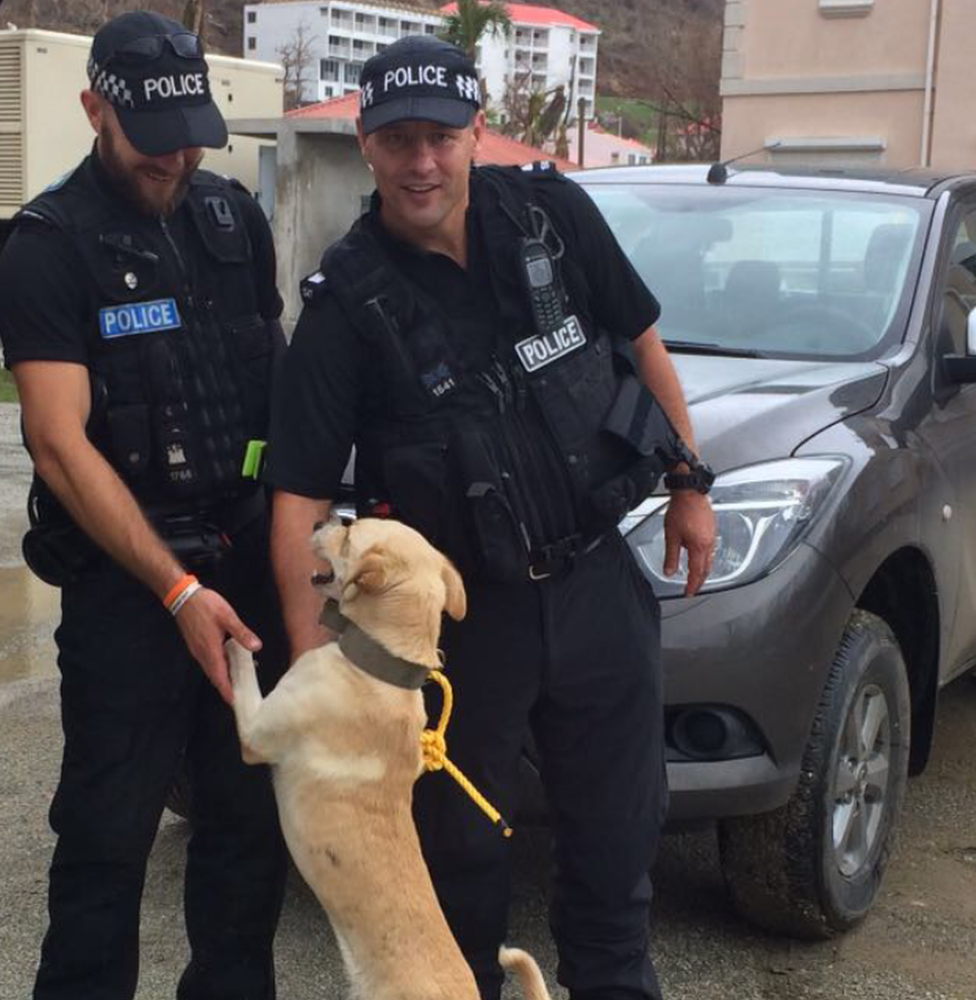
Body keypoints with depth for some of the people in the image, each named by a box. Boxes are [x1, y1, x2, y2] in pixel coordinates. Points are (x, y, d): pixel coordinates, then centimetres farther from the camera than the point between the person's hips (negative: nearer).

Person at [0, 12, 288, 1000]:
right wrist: (177, 591, -18)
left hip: (249, 563, 5)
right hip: (125, 586, -5)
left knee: (254, 818, 11)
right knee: (109, 834, 1)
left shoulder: (234, 217, 8)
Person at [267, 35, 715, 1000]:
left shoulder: (553, 213, -4)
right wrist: (311, 660, -21)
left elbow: (641, 342, 10)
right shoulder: (349, 301, -13)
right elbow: (299, 491, -15)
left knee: (620, 821, 15)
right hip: (460, 608, -3)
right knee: (458, 844, 10)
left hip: (595, 576, 3)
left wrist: (688, 482, 9)